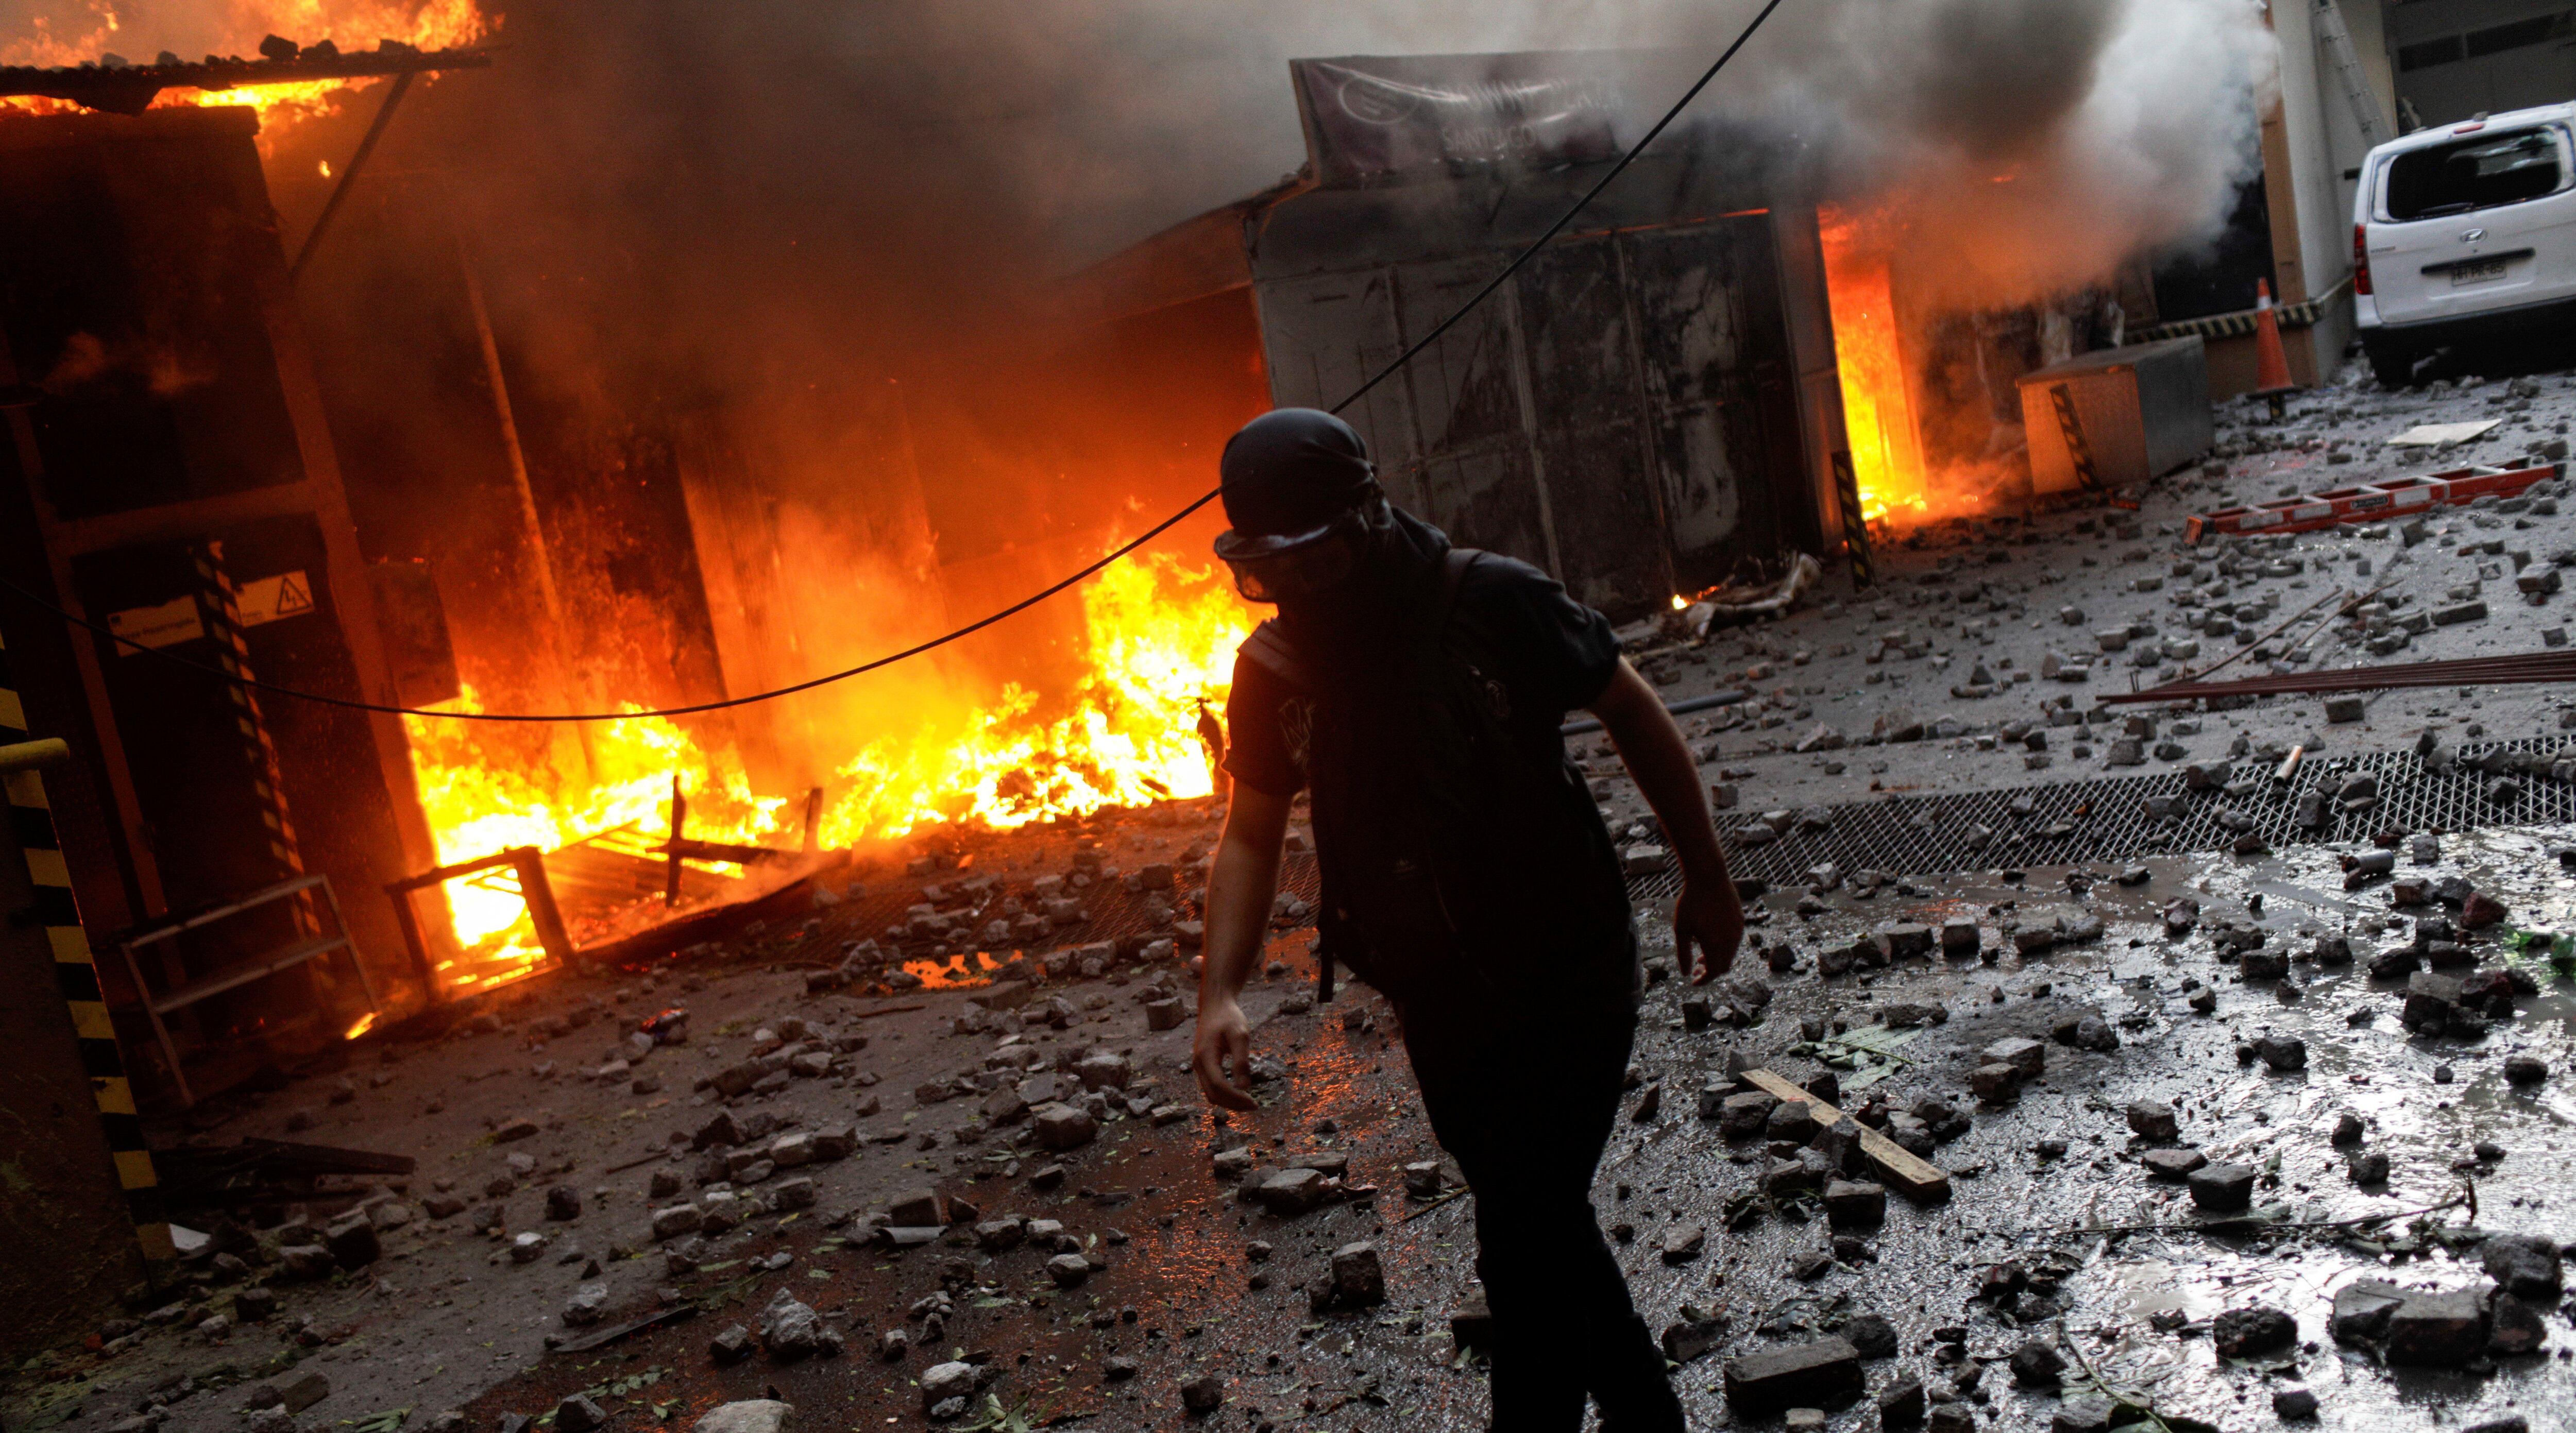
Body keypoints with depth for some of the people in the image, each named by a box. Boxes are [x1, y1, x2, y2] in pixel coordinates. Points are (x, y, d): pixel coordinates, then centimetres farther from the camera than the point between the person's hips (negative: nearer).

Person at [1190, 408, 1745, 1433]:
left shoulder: (1491, 605, -18)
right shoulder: (1272, 668, -5)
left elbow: (1634, 713, -5)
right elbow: (1251, 834, 4)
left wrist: (1706, 878, 2)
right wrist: (1221, 991, -10)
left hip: (1567, 979, -5)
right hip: (1436, 1005, 5)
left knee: (1522, 1246, -8)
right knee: (1542, 1229, 19)